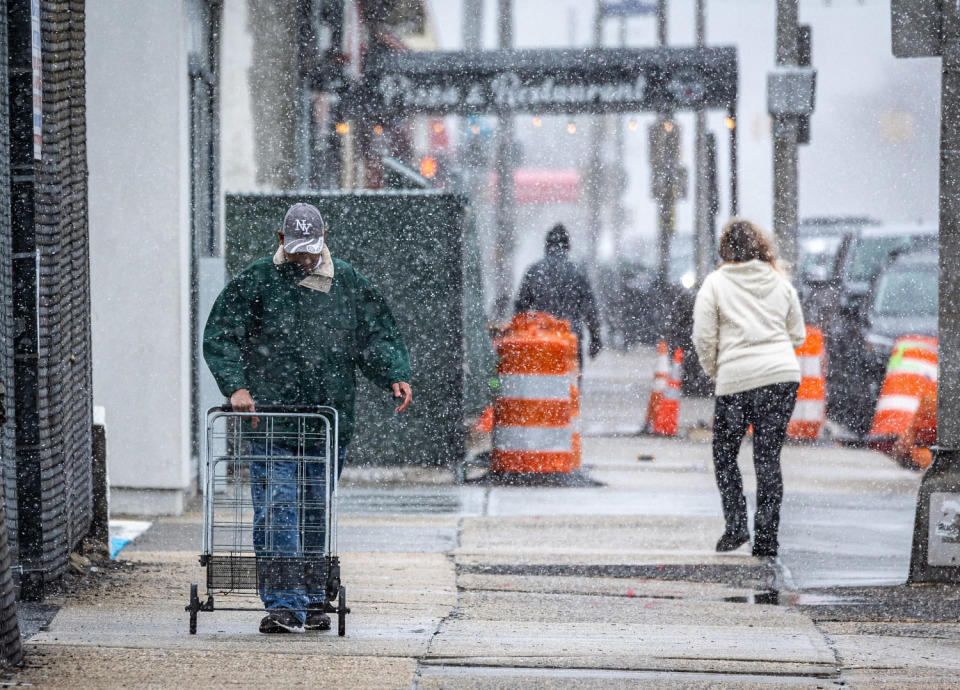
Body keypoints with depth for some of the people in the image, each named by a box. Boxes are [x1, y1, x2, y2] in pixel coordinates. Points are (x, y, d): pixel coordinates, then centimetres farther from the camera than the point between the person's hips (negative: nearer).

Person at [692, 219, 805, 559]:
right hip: (784, 376, 3)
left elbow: (704, 338, -3)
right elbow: (798, 334, 16)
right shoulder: (780, 283, 11)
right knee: (769, 457, 7)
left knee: (725, 454, 14)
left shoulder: (715, 284, 0)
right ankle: (767, 539, 4)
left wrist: (715, 373, 11)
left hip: (736, 378, -3)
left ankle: (735, 525, 2)